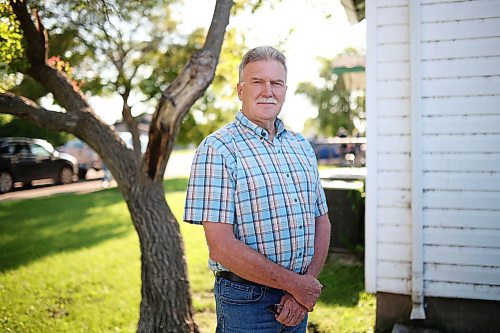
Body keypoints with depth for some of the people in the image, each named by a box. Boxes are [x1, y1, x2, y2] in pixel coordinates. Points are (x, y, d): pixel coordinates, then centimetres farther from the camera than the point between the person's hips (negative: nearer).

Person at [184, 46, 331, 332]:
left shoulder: (302, 146, 8)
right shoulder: (217, 149, -12)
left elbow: (321, 222, 9)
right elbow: (222, 247, -18)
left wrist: (308, 283, -6)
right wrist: (295, 284, -13)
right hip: (246, 300, -5)